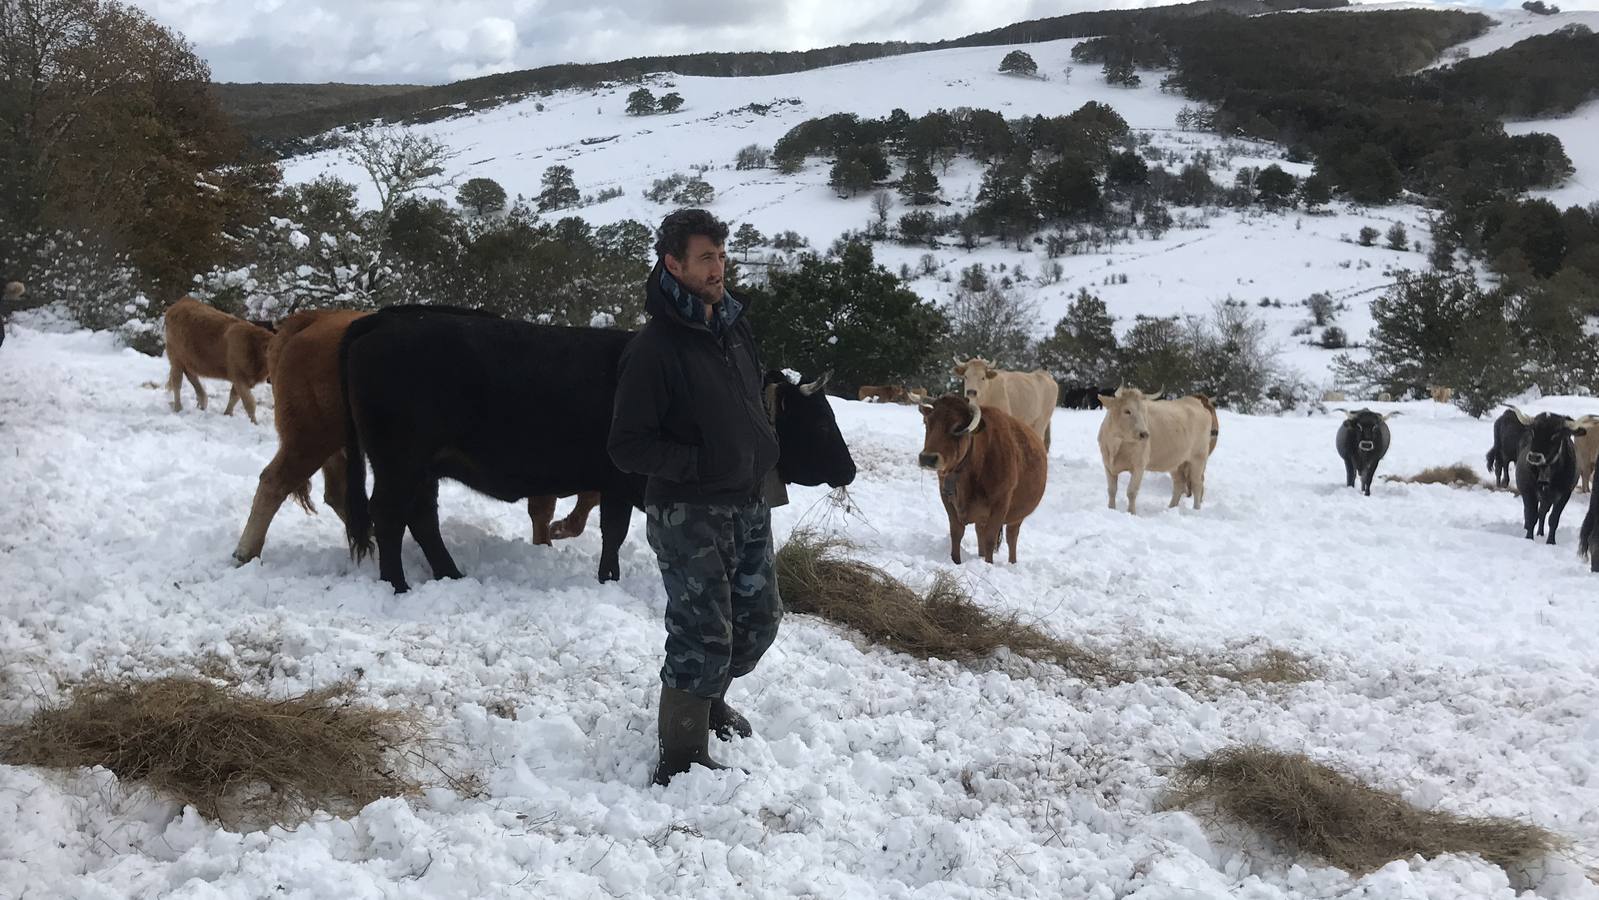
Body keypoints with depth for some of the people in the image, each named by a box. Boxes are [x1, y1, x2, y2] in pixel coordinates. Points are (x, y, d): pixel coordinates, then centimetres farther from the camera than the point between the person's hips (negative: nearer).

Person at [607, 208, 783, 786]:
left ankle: (709, 700, 42)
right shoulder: (655, 348, -17)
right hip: (688, 514, -8)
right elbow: (627, 446, -17)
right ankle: (680, 758, 10)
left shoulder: (735, 325, 7)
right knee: (704, 633, -5)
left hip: (748, 505, 8)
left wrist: (765, 454, 11)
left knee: (759, 618, 17)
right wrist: (701, 464, -19)